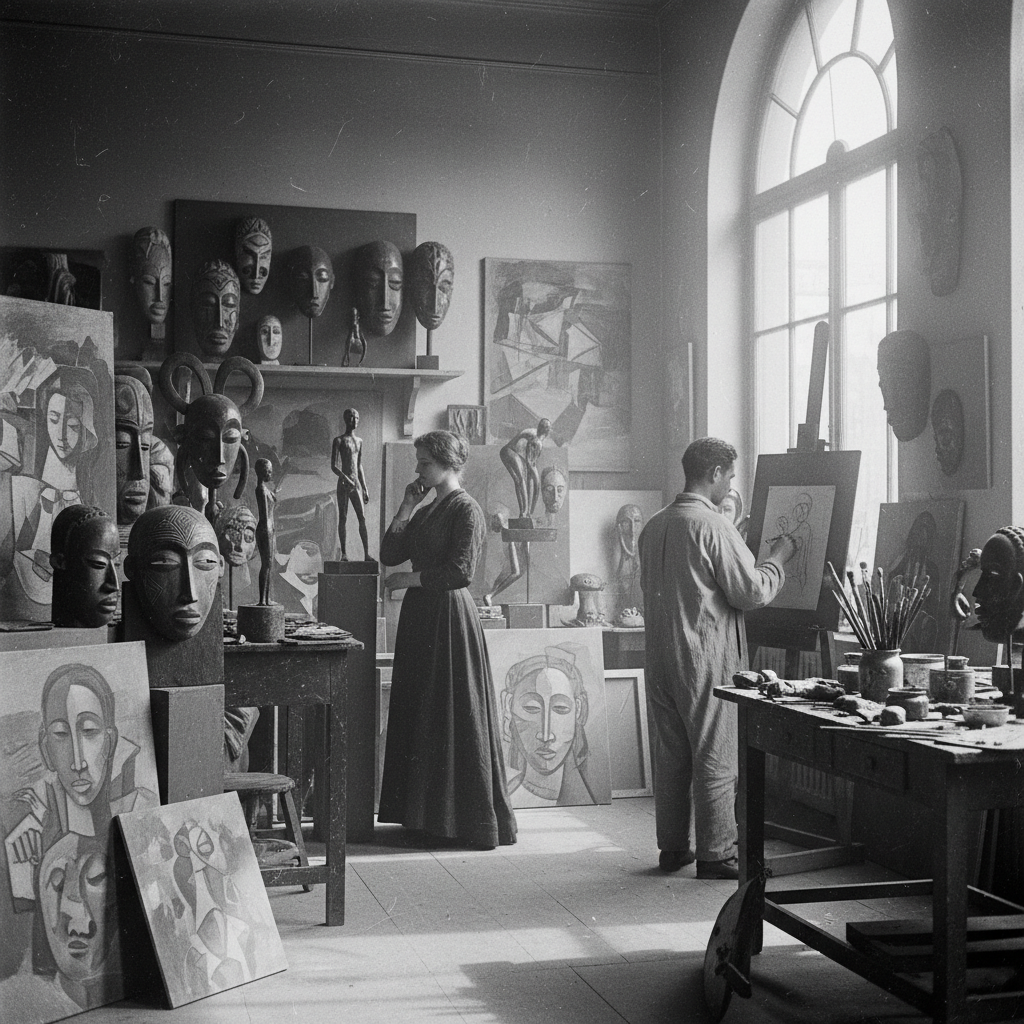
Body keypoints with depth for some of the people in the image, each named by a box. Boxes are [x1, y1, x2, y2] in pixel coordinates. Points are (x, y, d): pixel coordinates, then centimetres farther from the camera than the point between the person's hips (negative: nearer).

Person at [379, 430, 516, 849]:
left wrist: (409, 579, -10)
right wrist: (406, 508, 5)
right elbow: (390, 555, 10)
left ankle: (470, 819, 3)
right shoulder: (426, 512, 17)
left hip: (449, 616, -8)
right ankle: (425, 811, 15)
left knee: (454, 717, -5)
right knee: (418, 715, 8)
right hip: (419, 617, 8)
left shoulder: (466, 510, -8)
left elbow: (461, 571, -17)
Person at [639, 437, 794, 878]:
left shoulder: (654, 526, 10)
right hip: (706, 658, -8)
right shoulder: (713, 526, -14)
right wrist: (777, 558, 4)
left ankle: (672, 847, 21)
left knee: (673, 754, 14)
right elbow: (753, 592, -14)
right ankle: (716, 854, 5)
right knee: (715, 759, 0)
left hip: (660, 655, 8)